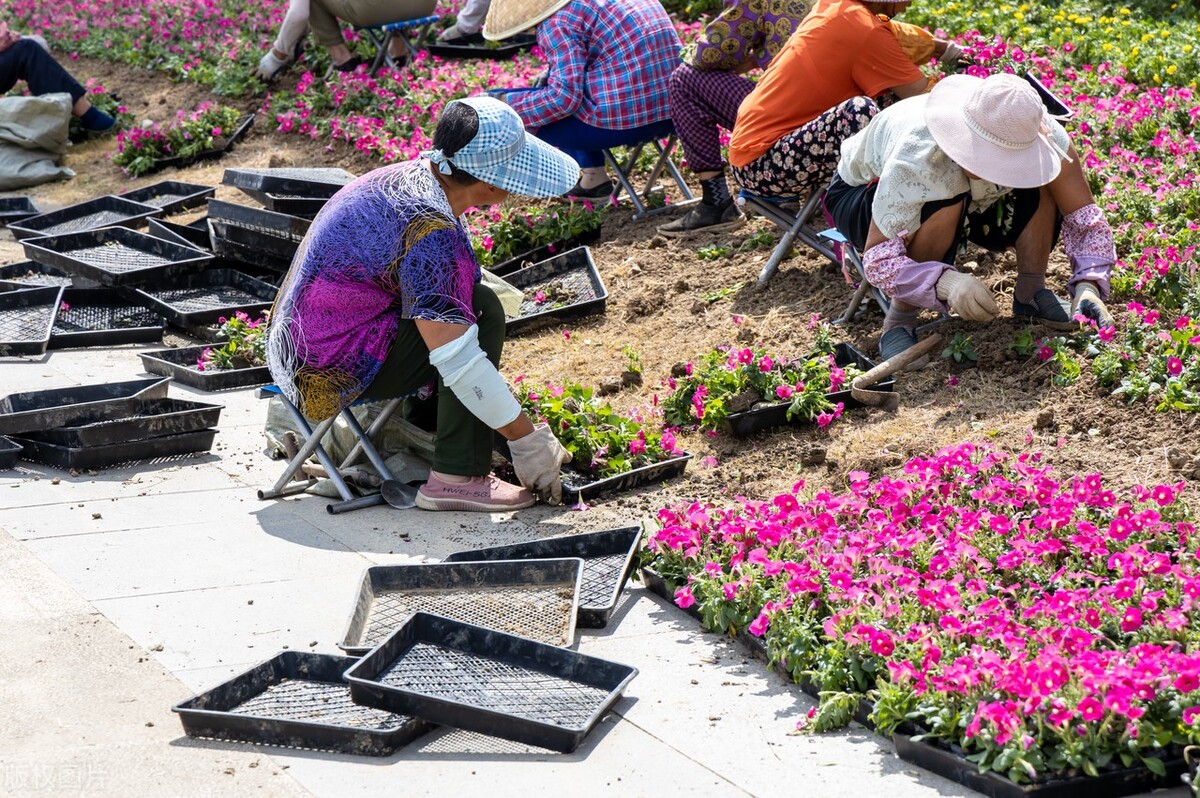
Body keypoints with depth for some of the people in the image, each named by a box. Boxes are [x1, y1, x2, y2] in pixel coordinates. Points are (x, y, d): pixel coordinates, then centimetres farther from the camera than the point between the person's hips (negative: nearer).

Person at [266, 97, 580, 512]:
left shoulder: (407, 174, 2)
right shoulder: (430, 233, -26)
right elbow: (460, 363, -26)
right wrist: (528, 441, -16)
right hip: (333, 372, -10)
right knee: (481, 310, -14)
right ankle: (457, 477, -13)